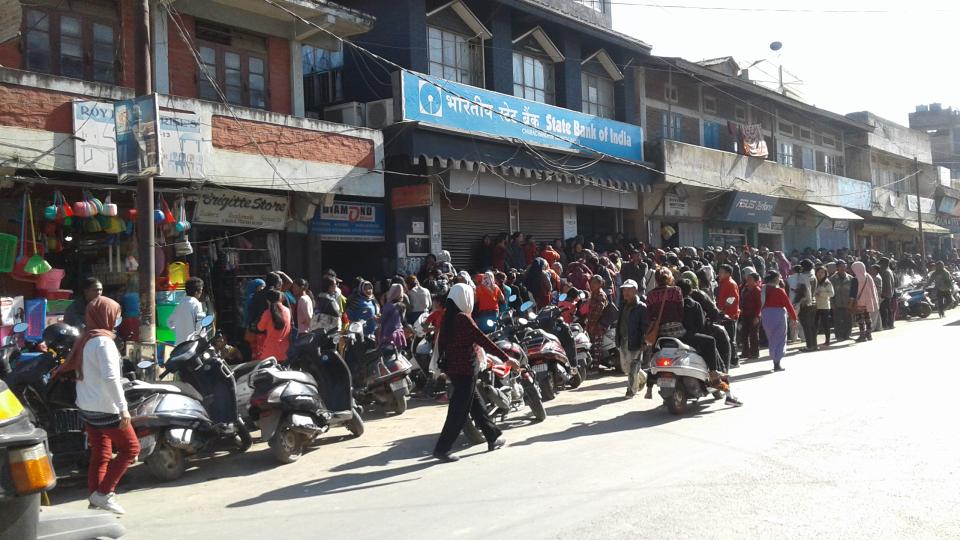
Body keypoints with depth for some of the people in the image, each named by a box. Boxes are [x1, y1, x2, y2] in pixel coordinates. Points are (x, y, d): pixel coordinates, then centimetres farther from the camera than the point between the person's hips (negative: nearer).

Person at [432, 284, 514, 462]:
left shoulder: (447, 318, 6)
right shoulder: (463, 319, -18)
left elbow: (441, 343, 13)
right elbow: (483, 340, -19)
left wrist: (444, 365, 23)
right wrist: (506, 358, -15)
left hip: (452, 368, 9)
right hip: (466, 369, -9)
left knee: (475, 405, 18)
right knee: (459, 411, -2)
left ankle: (493, 437, 31)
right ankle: (442, 448, -1)